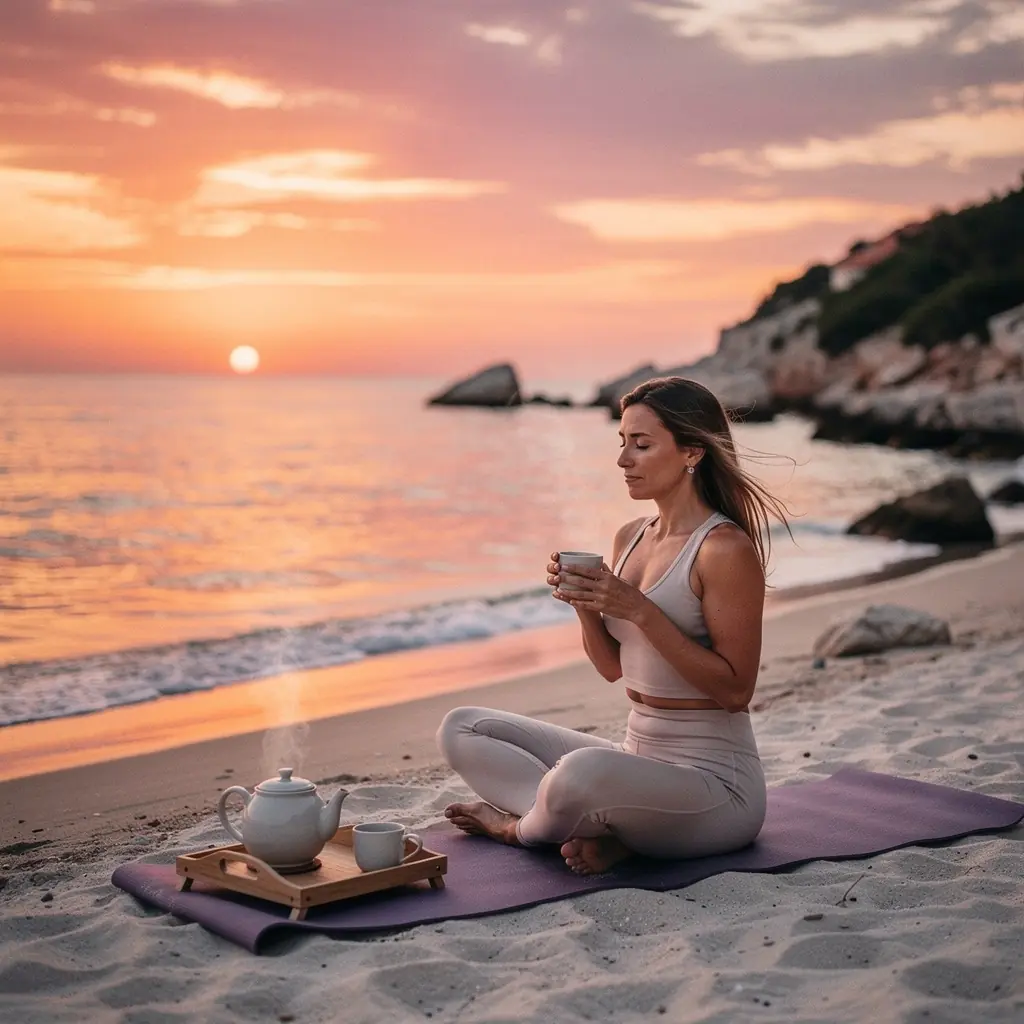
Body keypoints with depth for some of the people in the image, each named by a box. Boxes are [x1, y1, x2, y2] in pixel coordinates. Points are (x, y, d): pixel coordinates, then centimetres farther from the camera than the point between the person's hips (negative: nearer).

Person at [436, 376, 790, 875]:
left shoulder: (726, 549, -15)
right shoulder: (630, 538, 8)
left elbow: (735, 690, -19)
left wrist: (640, 611, -23)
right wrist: (585, 605, -5)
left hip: (713, 778, -8)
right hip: (638, 757, 9)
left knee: (584, 771, -39)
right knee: (461, 729, 5)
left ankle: (521, 824, -3)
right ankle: (598, 828, -11)